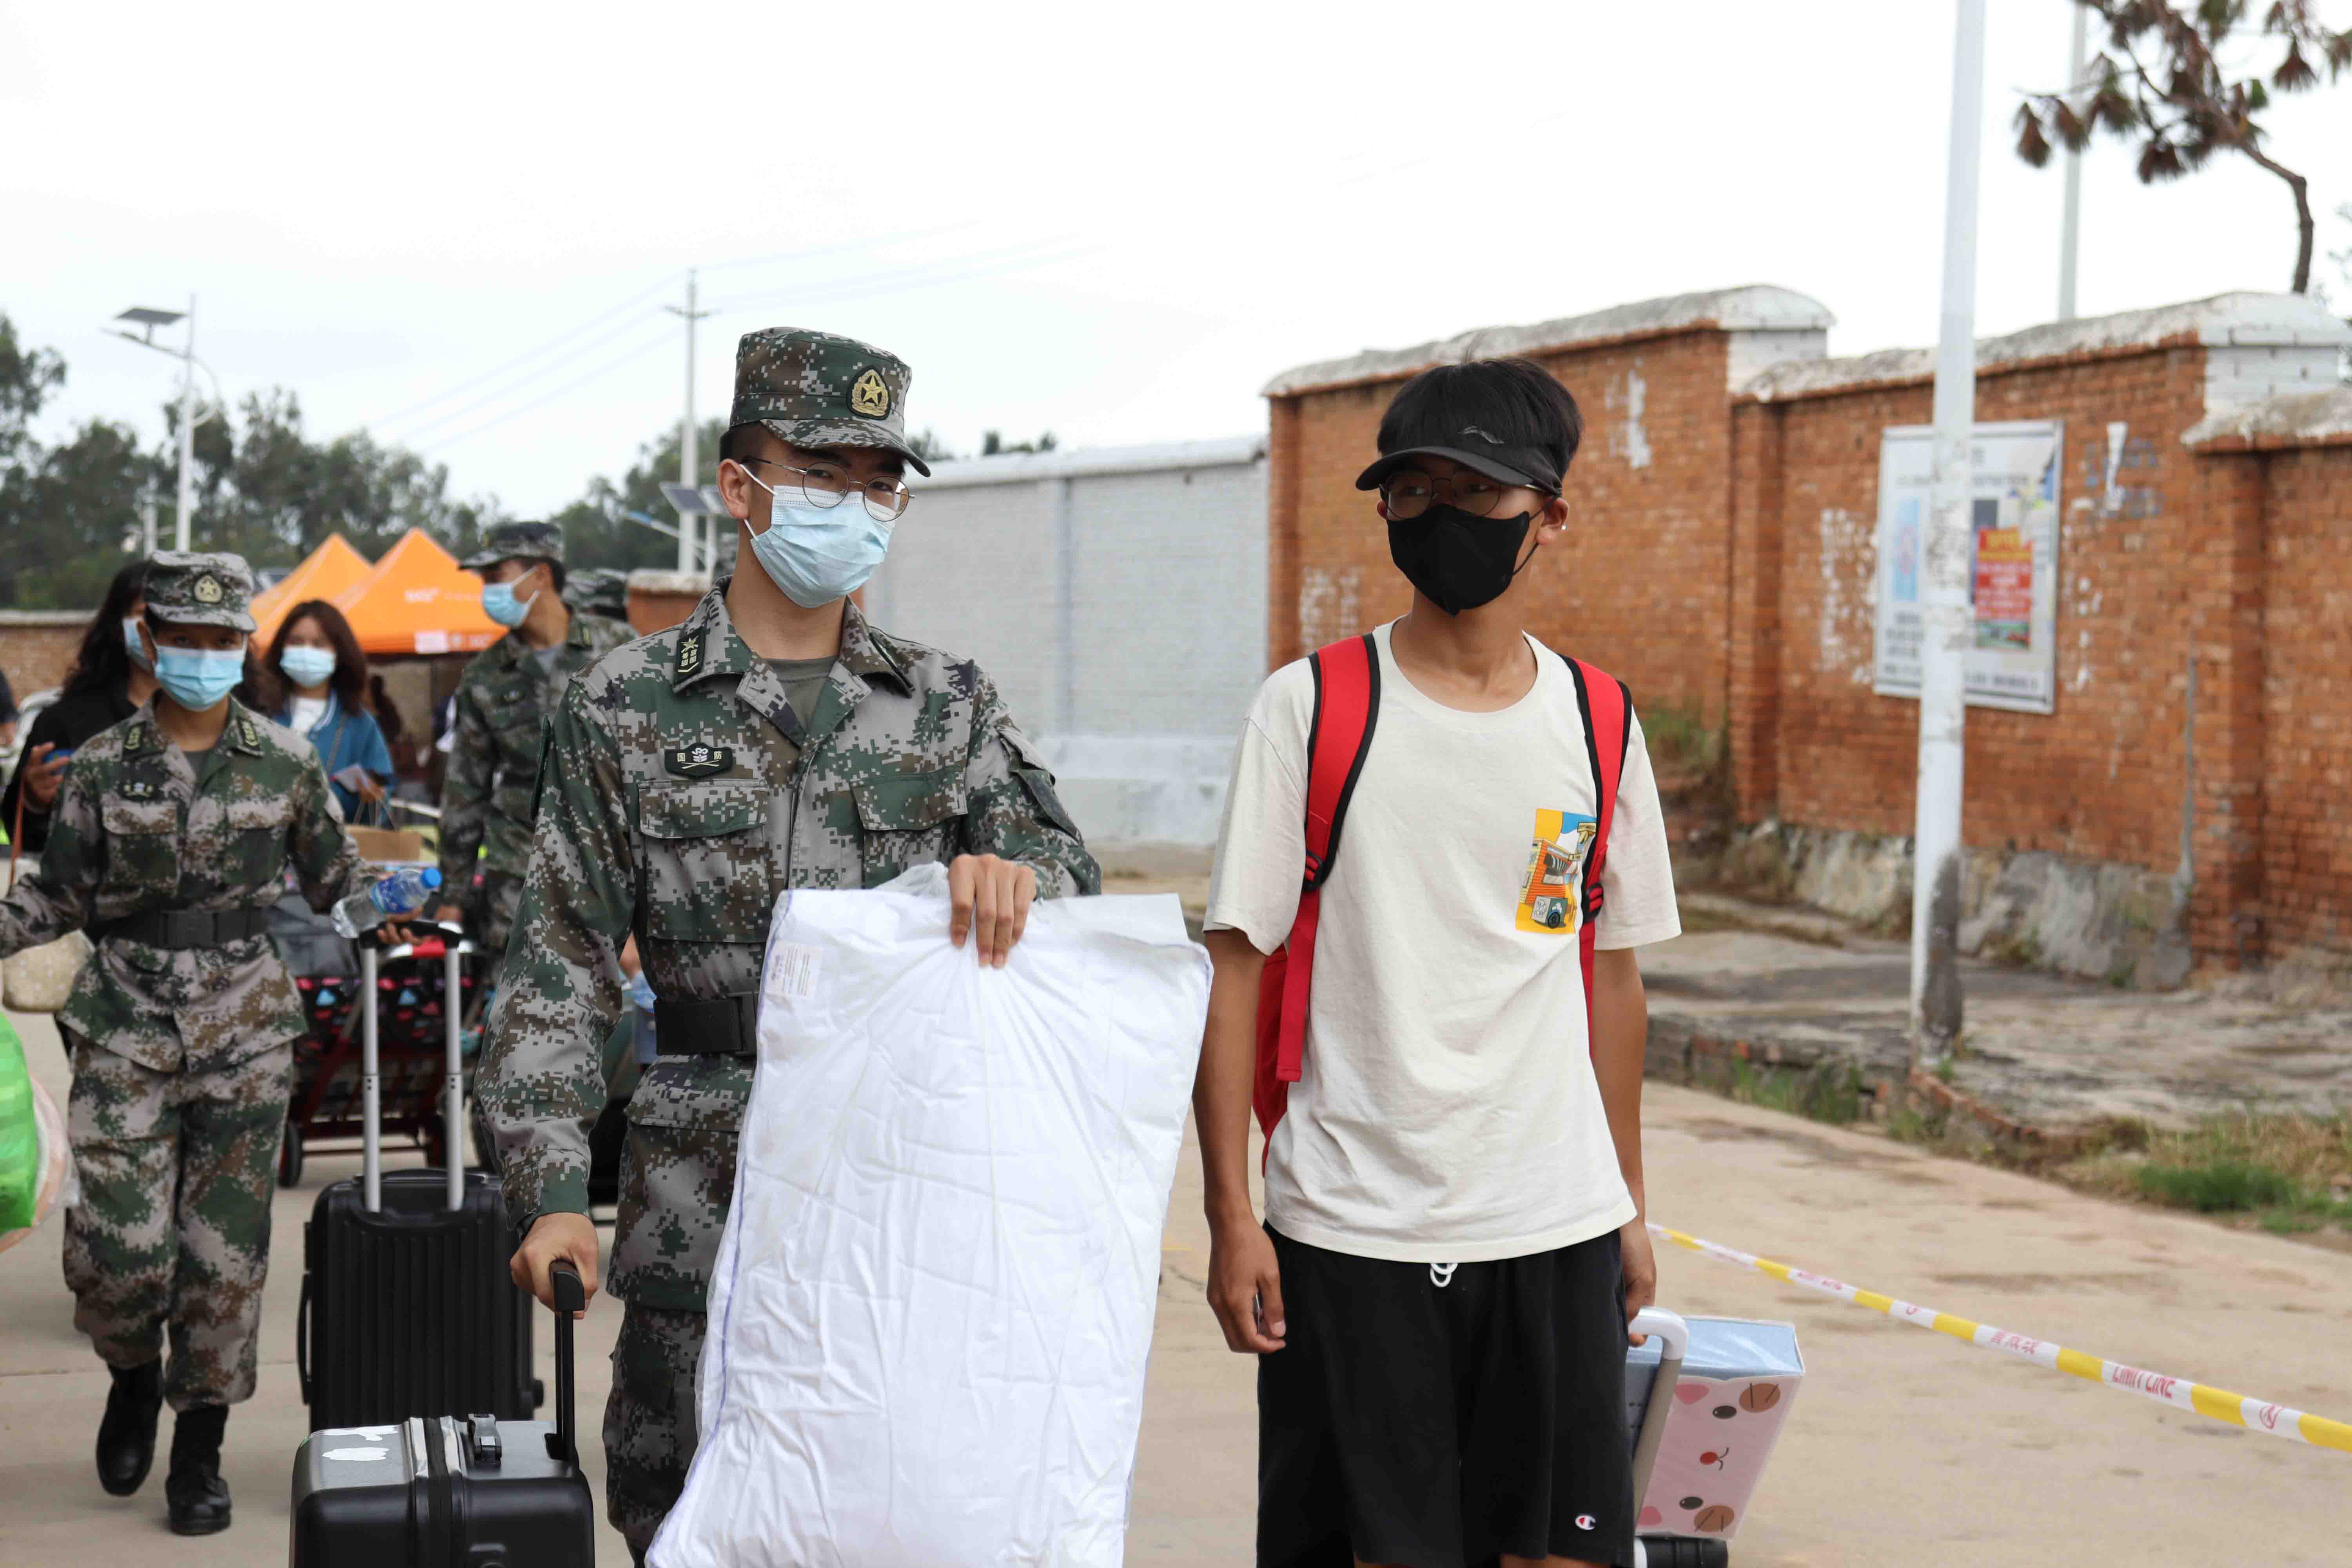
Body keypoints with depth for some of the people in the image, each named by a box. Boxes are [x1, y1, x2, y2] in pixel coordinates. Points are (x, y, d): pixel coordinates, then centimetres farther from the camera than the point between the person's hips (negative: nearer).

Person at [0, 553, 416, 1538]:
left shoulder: (285, 763, 2)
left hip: (245, 1034, 1)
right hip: (129, 1030, -1)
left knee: (225, 1251, 3)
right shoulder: (102, 768, 1)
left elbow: (332, 877, 13)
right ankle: (134, 1376, 23)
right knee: (117, 1243, -10)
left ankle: (199, 1452, 17)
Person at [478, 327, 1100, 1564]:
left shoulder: (948, 704, 10)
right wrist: (551, 1192, -9)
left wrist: (1014, 872, -20)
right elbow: (559, 971, 1)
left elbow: (1069, 869, 5)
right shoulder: (630, 707, 2)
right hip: (705, 1196, -2)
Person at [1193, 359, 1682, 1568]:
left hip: (1556, 1235, 3)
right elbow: (1235, 967, -4)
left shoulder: (1598, 726, 6)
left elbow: (1612, 973, 14)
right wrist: (1230, 1216, -7)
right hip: (1351, 1232, -3)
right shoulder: (1309, 707, -4)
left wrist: (1628, 1203, 16)